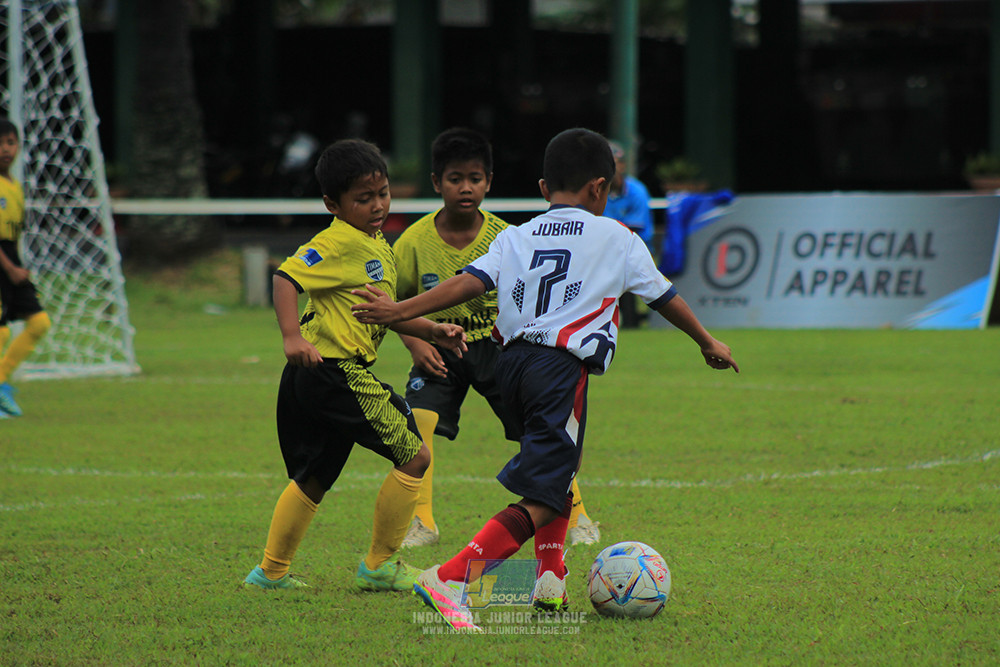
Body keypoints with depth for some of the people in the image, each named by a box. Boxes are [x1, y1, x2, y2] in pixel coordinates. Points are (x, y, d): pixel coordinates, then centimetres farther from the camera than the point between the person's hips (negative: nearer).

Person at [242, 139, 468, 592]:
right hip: (338, 373, -10)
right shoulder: (339, 243, -12)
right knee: (414, 455, -3)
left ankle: (271, 571, 26)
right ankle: (380, 566, 5)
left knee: (312, 479, 20)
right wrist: (291, 335, -33)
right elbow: (286, 277, -22)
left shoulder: (379, 247, 19)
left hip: (313, 379, 10)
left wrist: (434, 330, 16)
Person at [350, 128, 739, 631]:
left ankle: (551, 576, 23)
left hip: (511, 362, 6)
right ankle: (449, 580, -26)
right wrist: (708, 342, 37)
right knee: (541, 500, -10)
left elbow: (469, 282, 0)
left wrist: (400, 311, -5)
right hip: (562, 367, -6)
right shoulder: (617, 239, 11)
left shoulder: (514, 238, 16)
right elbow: (664, 297, 22)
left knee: (556, 470, 30)